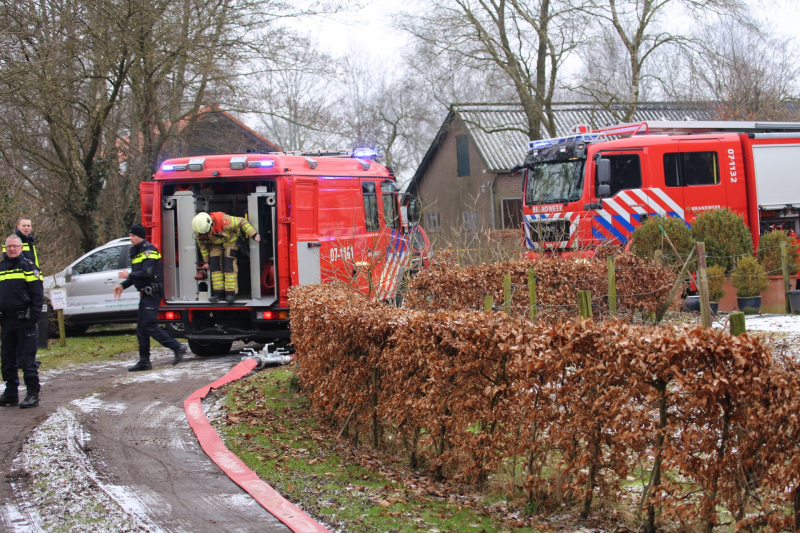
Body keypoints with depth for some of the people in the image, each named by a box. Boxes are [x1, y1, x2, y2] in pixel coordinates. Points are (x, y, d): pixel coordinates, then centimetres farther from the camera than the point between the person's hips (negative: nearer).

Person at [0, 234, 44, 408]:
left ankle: (33, 394, 0)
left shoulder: (28, 266, -3)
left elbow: (38, 294, -7)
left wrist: (33, 317, -14)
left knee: (27, 361, -5)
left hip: (24, 322, -6)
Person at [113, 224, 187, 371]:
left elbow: (147, 273, -22)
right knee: (141, 328, 8)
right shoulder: (136, 252, 18)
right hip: (145, 294, 10)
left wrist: (129, 275, -13)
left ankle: (177, 347, -9)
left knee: (149, 326, -14)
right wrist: (123, 285, 11)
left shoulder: (149, 250, -13)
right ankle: (144, 361, 12)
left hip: (152, 292, -10)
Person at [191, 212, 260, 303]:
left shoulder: (222, 220, -40)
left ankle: (231, 293, -18)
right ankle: (218, 292, -5)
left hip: (229, 240, -4)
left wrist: (253, 235, -32)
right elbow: (202, 245, -2)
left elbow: (241, 222, -29)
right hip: (215, 244, 4)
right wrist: (206, 261, 3)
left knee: (229, 265, -17)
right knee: (215, 265, -11)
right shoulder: (198, 232, -23)